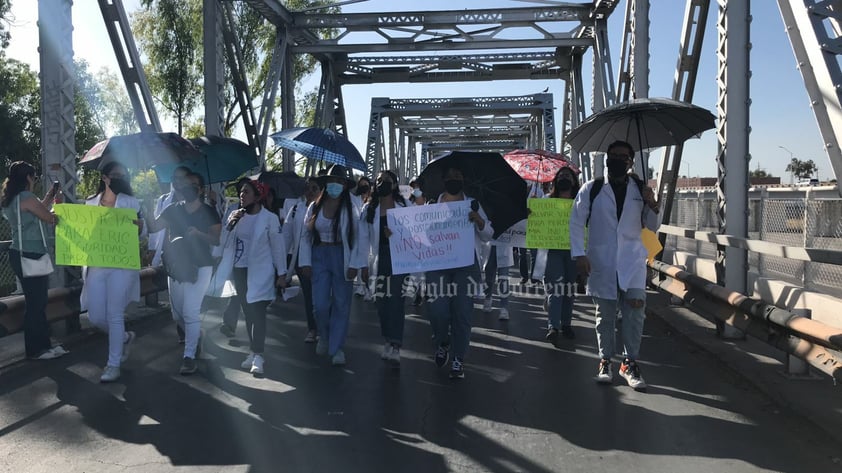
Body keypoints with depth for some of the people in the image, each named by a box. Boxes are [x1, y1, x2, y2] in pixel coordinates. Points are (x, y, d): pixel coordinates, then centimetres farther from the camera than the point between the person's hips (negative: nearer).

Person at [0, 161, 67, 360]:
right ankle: (36, 349, 7)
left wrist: (49, 197, 24)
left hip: (20, 255, 10)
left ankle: (42, 344, 22)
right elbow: (50, 218, -9)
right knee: (36, 304, -2)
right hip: (30, 257, -10)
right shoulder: (26, 198, -16)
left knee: (36, 302, 15)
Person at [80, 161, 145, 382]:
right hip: (96, 265, 4)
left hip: (122, 265, -3)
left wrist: (138, 226, -20)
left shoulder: (131, 202, 3)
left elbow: (142, 232, 2)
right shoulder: (90, 202, 10)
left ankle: (114, 365, 5)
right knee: (95, 316, 3)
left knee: (114, 315, -4)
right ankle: (125, 337, 33)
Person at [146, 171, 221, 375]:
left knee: (190, 312, -12)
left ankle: (189, 356, -4)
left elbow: (216, 240, -10)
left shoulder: (209, 212, -3)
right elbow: (153, 227, -3)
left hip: (199, 267, -5)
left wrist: (198, 233, -27)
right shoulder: (173, 209, 6)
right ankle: (196, 339, 39)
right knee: (177, 314, 13)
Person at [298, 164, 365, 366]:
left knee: (341, 304, 4)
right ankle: (324, 337, 29)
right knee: (320, 304, -1)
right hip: (319, 257, 2)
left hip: (342, 258, -2)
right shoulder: (315, 207, 4)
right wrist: (305, 262, 1)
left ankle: (337, 348, 16)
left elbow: (358, 237, -6)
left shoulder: (350, 208, -5)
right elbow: (306, 236, 7)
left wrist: (354, 264, -12)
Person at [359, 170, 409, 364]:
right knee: (381, 300, 5)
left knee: (396, 299, -8)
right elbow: (363, 238, 4)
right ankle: (388, 340, 20)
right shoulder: (369, 209, 7)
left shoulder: (405, 206, 3)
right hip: (378, 259, 2)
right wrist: (364, 265, -1)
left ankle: (395, 345, -6)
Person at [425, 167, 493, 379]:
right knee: (438, 309, -9)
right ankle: (442, 342, 24)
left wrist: (478, 220, -12)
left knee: (462, 311, -1)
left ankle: (458, 360, 12)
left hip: (466, 264, 0)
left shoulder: (472, 204, 10)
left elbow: (488, 235, 7)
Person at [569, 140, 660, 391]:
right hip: (601, 261, -1)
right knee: (605, 313, 8)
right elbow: (576, 222, 0)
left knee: (634, 311, -6)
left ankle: (630, 362, 8)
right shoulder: (591, 189, -1)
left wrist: (652, 205, -10)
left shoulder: (640, 189, 6)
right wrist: (579, 254, -9)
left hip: (632, 260, 1)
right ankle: (605, 361, 21)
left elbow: (652, 227, 10)